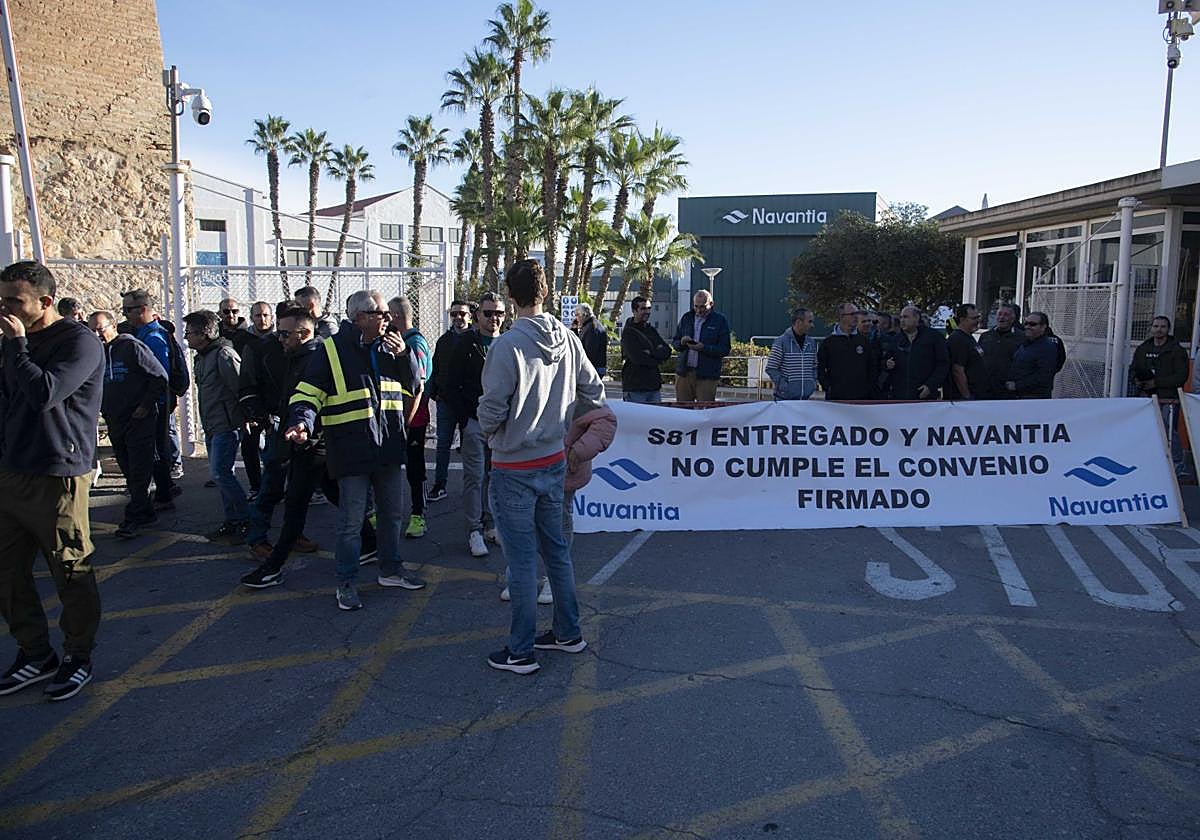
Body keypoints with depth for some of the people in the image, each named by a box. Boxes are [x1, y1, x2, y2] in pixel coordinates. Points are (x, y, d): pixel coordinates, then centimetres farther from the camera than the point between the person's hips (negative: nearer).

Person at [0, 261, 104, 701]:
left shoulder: (79, 342, -11)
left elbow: (43, 394, -24)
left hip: (56, 478, -8)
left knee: (72, 574, 3)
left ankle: (78, 657, 19)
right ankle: (35, 654, 25)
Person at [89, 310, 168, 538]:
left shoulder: (132, 347, -9)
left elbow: (161, 377, -10)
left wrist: (146, 406, -11)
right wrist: (103, 410, 10)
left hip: (139, 420, -7)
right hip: (114, 423, 7)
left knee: (139, 472, -6)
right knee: (129, 472, 12)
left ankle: (134, 517, -3)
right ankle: (145, 513, 21)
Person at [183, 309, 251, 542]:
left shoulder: (223, 354, -15)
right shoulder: (201, 357, 15)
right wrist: (206, 425, 20)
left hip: (226, 425, -10)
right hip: (211, 427, 10)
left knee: (220, 473, -13)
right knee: (220, 474, 11)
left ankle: (246, 521, -4)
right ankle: (233, 521, 18)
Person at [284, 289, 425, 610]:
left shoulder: (388, 346, 9)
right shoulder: (332, 349, -7)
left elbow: (413, 387, 12)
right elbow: (309, 393, -9)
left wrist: (404, 356, -5)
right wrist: (302, 422, -28)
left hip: (388, 448, 6)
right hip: (352, 451, -6)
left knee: (391, 514, 17)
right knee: (351, 521, 1)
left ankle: (390, 570, 34)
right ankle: (347, 583, 16)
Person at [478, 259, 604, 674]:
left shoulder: (507, 346, -21)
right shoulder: (567, 339, 0)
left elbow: (492, 412, -18)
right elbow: (594, 391, 9)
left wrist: (487, 430, 5)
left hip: (514, 470, -6)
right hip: (554, 462, 7)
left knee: (521, 559, 3)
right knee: (556, 548, 19)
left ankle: (521, 651, 15)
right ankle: (569, 632, 31)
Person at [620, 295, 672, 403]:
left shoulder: (651, 330, 16)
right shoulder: (628, 332, -5)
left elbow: (667, 350, 6)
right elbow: (637, 358, -17)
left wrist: (651, 353, -12)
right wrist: (657, 360, -4)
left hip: (654, 386, 7)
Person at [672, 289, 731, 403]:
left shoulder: (720, 320, 0)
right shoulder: (687, 317, 12)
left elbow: (724, 350, -5)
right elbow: (674, 343, 15)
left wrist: (704, 348, -20)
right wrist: (681, 342, -9)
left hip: (707, 376, -4)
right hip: (684, 372, 4)